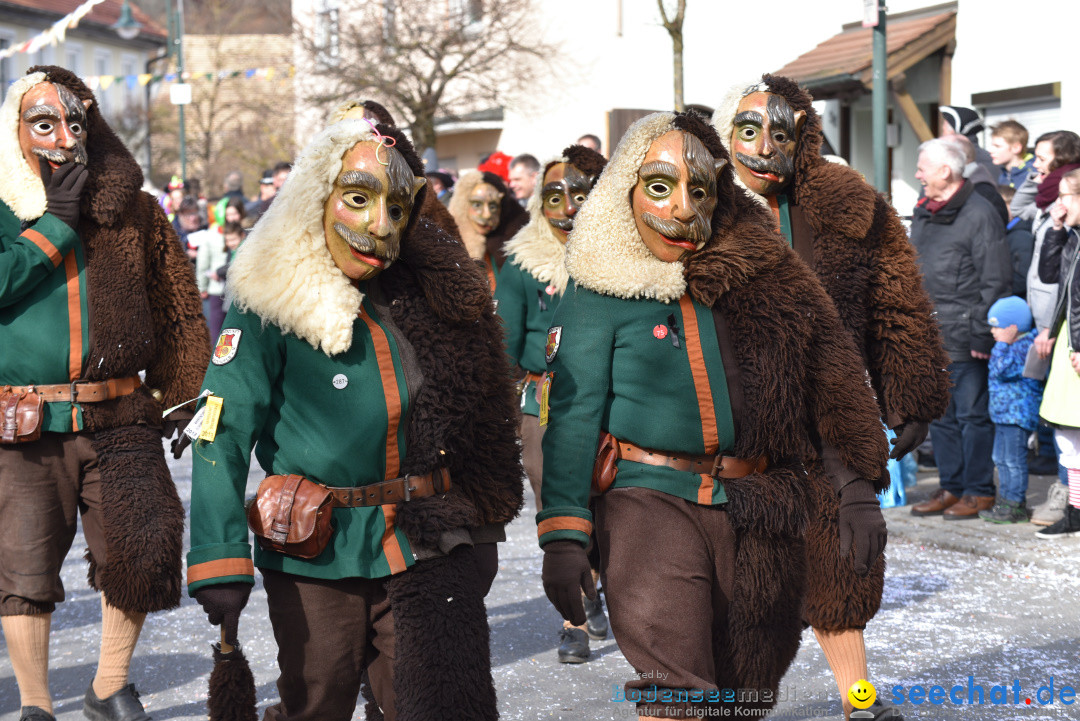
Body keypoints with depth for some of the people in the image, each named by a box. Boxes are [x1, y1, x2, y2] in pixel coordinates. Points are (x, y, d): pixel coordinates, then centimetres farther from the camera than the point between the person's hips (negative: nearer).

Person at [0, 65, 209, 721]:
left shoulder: (133, 211, 9)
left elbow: (176, 309, 14)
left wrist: (178, 394, 10)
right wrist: (58, 221, -11)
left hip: (118, 420, 2)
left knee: (140, 553, -2)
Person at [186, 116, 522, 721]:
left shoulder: (434, 292, 3)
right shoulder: (271, 306, -8)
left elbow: (479, 419, 11)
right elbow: (225, 431, -13)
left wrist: (479, 528, 11)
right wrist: (221, 564, -19)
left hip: (430, 553, 2)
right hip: (317, 558, -2)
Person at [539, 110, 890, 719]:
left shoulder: (764, 276, 5)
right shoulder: (599, 295, -2)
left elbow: (831, 377, 8)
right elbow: (573, 416, -5)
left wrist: (859, 486, 2)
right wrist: (564, 533, -13)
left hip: (760, 516, 4)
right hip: (652, 501, -3)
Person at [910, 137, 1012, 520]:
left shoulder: (980, 215, -11)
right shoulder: (924, 212, 14)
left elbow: (996, 283, -12)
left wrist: (983, 334, -15)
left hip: (965, 341, -8)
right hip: (930, 337, 8)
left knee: (972, 415, -2)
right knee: (939, 416, 12)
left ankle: (979, 492, 7)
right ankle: (951, 488, 21)